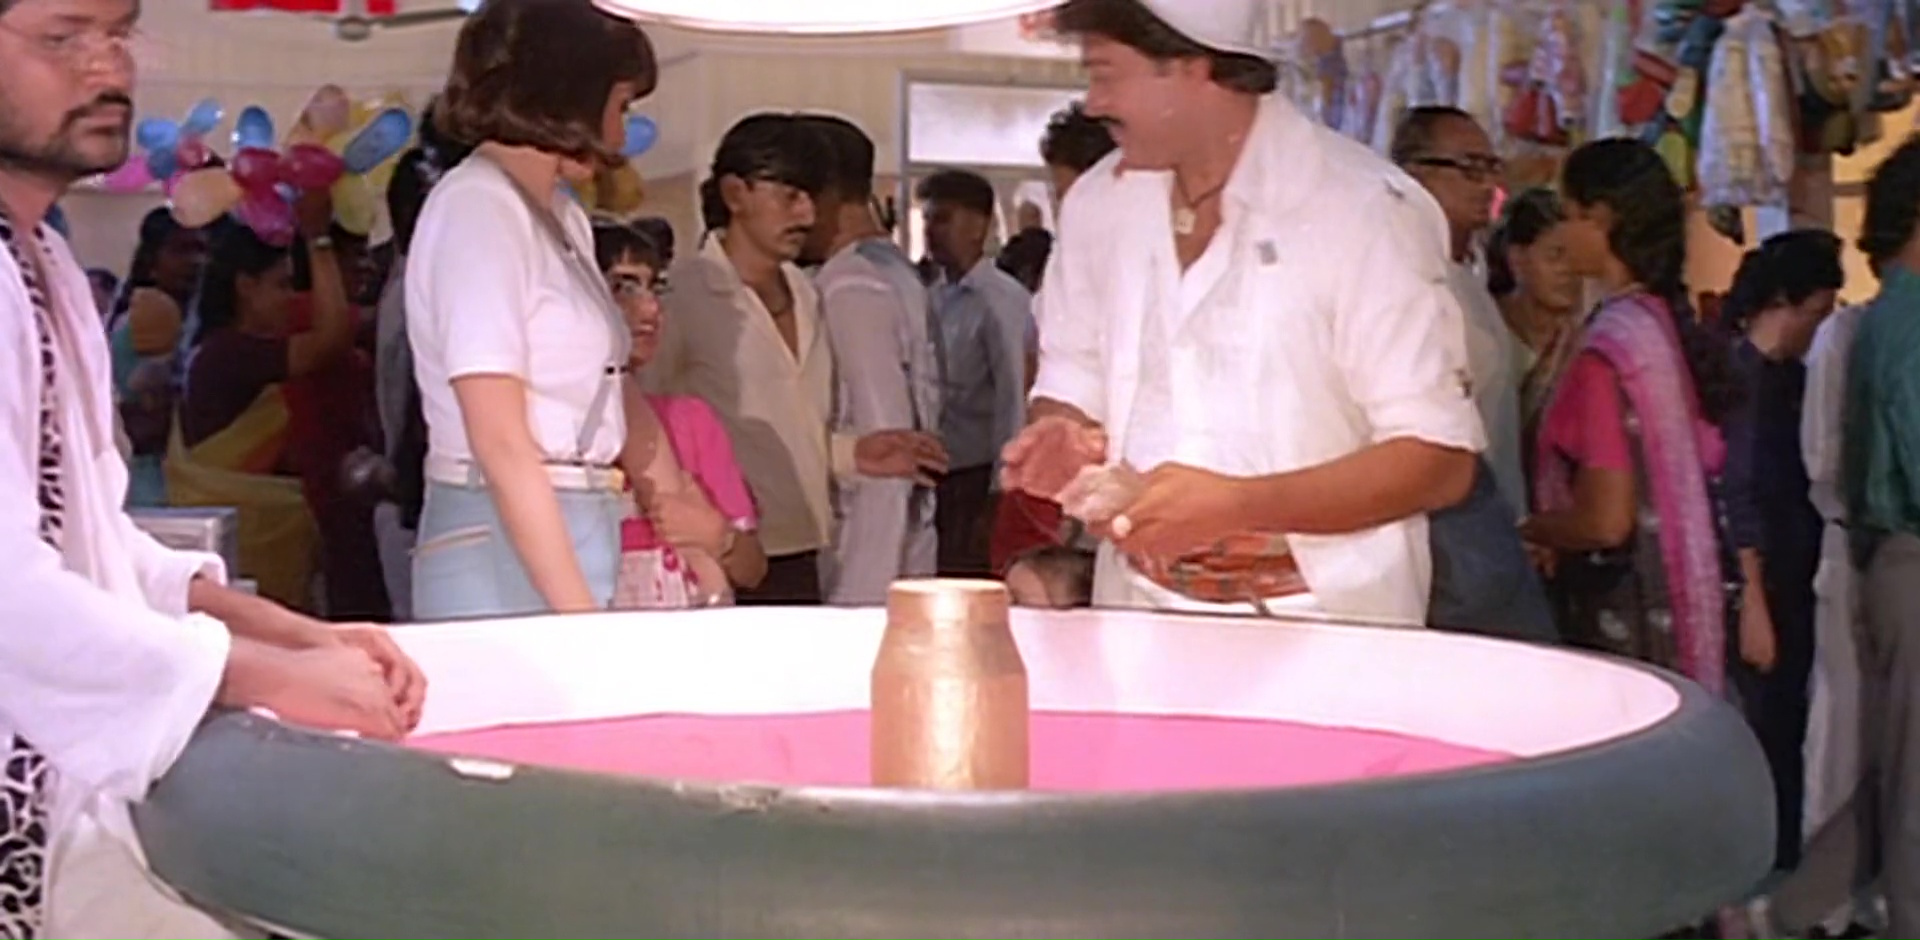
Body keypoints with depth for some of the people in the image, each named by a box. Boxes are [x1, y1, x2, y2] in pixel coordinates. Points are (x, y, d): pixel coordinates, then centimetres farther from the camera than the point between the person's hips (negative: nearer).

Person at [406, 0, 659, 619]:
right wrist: (577, 612, -19)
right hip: (507, 545, -8)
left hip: (563, 535, 8)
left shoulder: (562, 217, 14)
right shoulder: (477, 207, -10)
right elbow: (500, 442, -16)